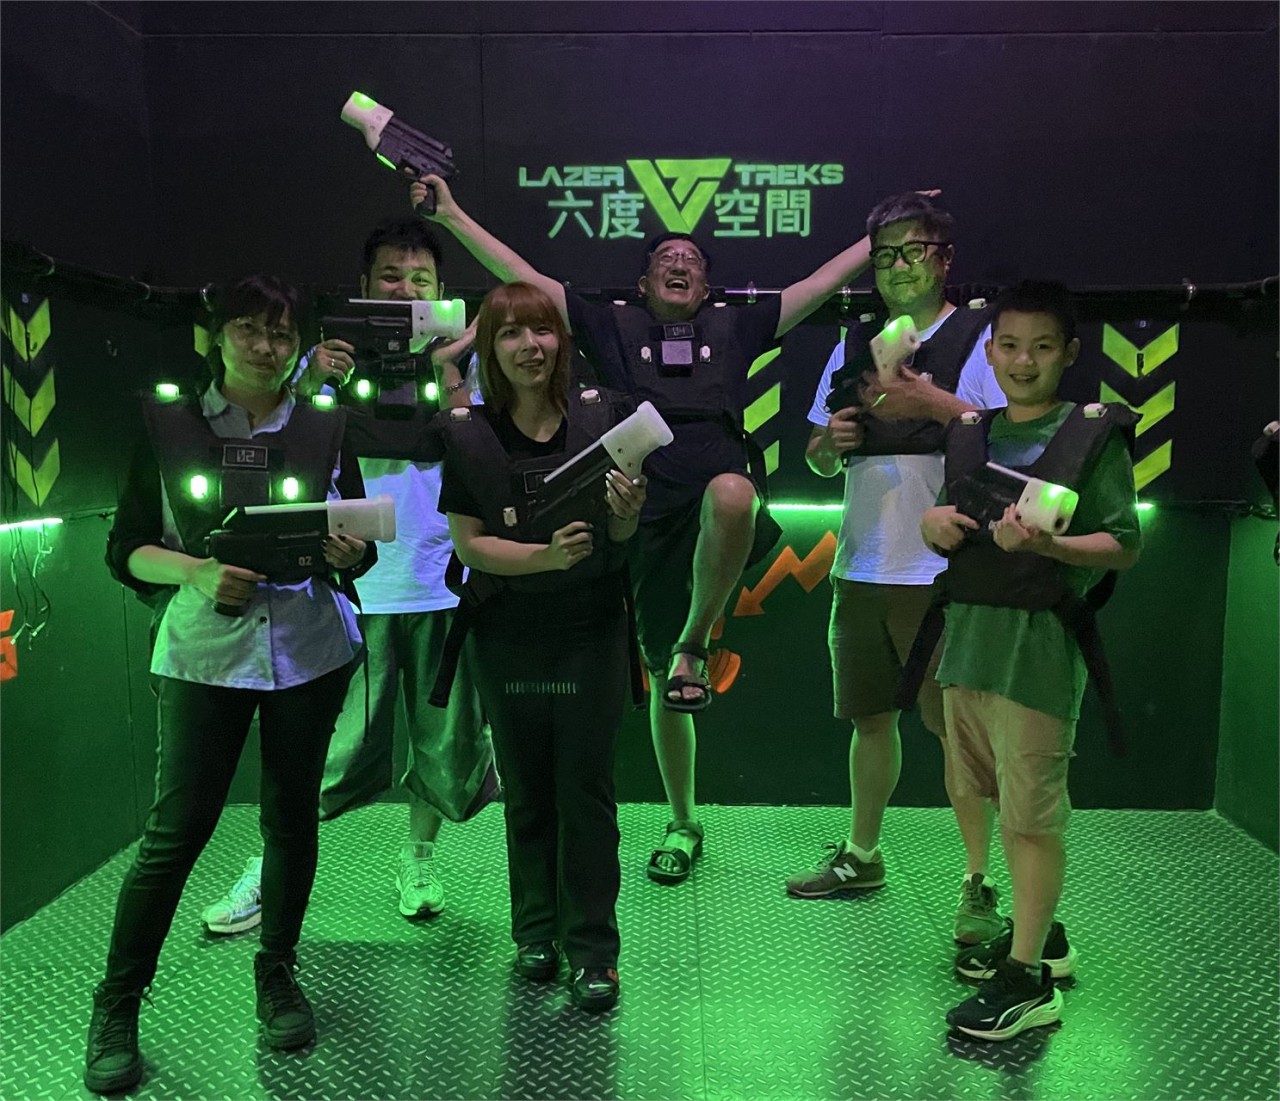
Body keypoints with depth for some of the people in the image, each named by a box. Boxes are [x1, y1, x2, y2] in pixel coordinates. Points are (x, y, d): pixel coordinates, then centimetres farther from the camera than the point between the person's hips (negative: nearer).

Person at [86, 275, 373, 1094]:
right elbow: (127, 550, 1)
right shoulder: (169, 426, 3)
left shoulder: (325, 431, 7)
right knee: (177, 828, -2)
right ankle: (117, 1006, 16)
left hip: (309, 648, 2)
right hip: (204, 650, -2)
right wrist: (197, 572, -17)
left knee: (293, 815, 9)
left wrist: (348, 553, -14)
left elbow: (359, 549, 9)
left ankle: (277, 974, 28)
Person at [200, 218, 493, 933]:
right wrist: (312, 383, -19)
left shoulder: (459, 359, 6)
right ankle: (274, 866, 22)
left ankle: (420, 858, 31)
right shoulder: (333, 356, 6)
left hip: (442, 580, 1)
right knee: (332, 742, 2)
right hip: (354, 584, -1)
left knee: (447, 738, 10)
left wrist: (447, 372, -17)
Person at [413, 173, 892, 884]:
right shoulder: (614, 329, 18)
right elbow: (523, 278, 15)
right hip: (651, 511, 1)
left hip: (723, 496, -1)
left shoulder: (735, 330, 20)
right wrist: (451, 215, 14)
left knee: (730, 495, -41)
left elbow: (825, 282, 21)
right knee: (660, 678, 7)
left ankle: (695, 645, -19)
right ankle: (684, 825, 27)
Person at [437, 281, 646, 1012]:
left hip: (593, 630, -1)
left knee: (586, 791, 3)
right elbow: (467, 542, -5)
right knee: (527, 791, 13)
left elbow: (622, 536, 1)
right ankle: (536, 930, 31)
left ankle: (593, 950, 16)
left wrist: (626, 509, -23)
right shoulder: (467, 433, -3)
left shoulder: (599, 416, -3)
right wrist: (545, 556, -21)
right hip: (508, 636, 1)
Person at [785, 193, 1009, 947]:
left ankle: (978, 885, 11)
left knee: (959, 728, -1)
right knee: (871, 717, 16)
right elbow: (821, 463, 17)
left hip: (944, 573, -5)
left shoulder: (981, 338, -1)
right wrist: (831, 441, -5)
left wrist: (933, 404, -19)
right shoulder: (855, 344, 15)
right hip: (862, 568, 6)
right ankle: (862, 856, 32)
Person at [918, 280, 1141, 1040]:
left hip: (1039, 641, -6)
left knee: (1033, 814, 0)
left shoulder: (1095, 435, -3)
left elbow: (1125, 546, -7)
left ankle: (1027, 978, 12)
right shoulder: (970, 434, 12)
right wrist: (934, 524, -4)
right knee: (1002, 802, 15)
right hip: (968, 632, 6)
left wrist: (1045, 544, -24)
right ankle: (1041, 933, 34)